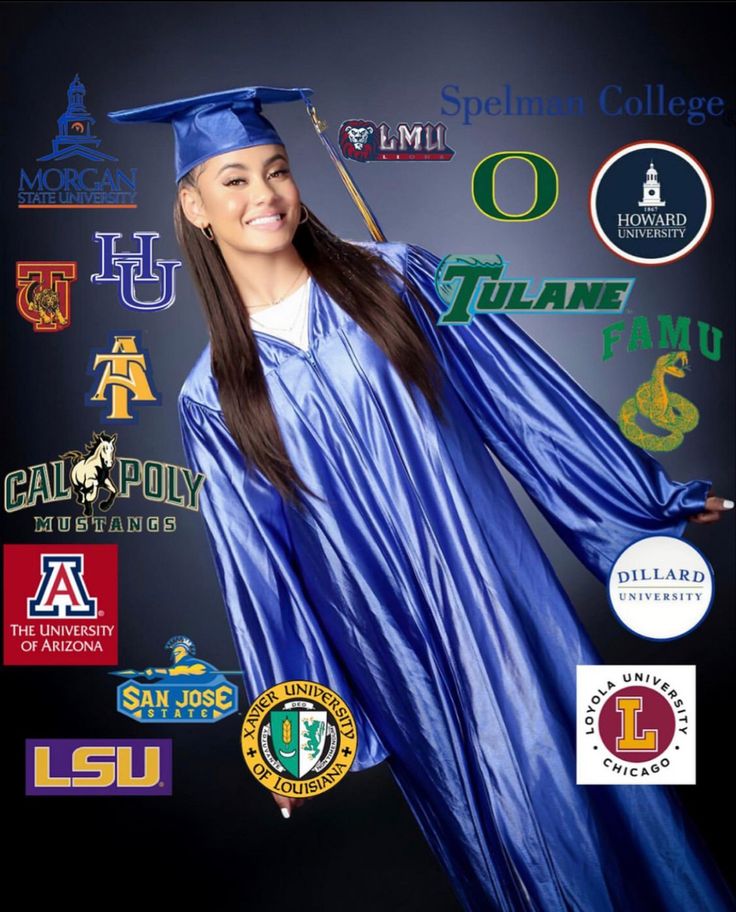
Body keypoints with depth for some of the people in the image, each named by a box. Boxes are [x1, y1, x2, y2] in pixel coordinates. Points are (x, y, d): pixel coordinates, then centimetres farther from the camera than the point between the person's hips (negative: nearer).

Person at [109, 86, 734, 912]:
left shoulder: (394, 278, -2)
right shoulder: (212, 400, -1)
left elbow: (524, 390, 0)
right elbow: (259, 567, 2)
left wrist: (650, 496, 4)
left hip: (496, 589, 0)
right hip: (394, 650, 1)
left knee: (580, 775, 9)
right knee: (485, 826, 14)